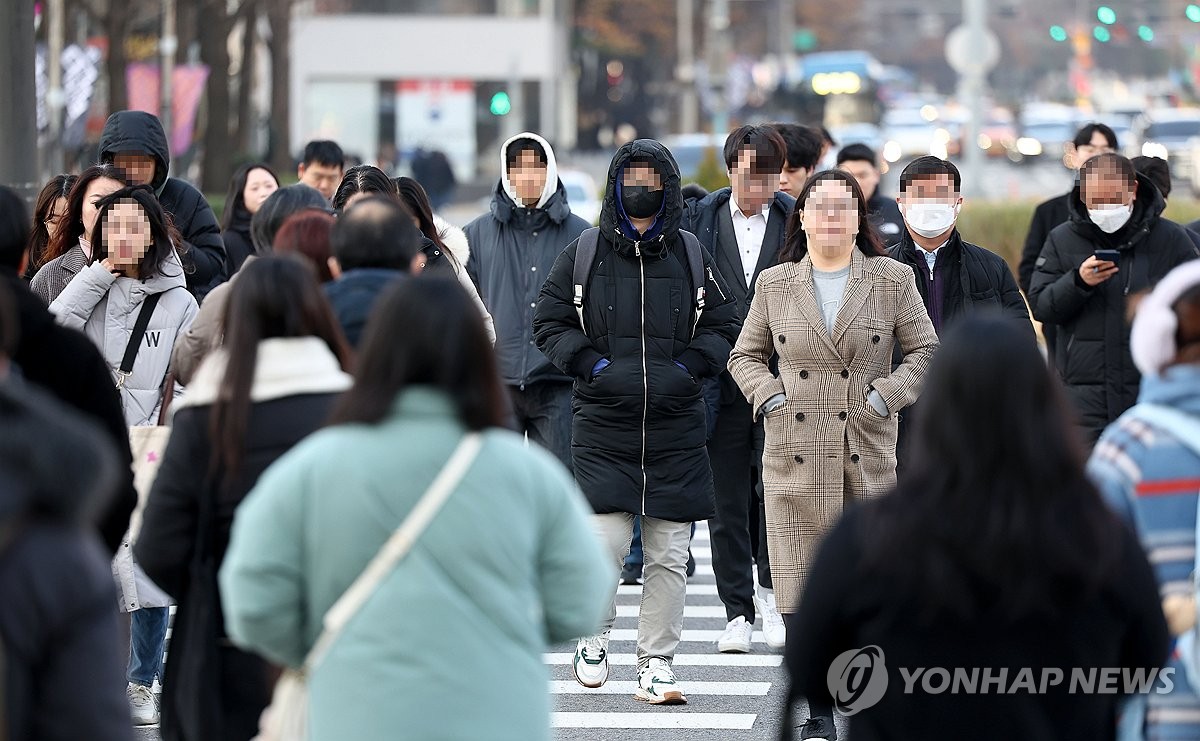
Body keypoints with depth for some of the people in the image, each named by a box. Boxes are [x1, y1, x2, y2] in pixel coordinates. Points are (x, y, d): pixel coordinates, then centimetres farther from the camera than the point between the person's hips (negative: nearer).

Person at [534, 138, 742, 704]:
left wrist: (689, 366, -3)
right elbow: (550, 322, 7)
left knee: (669, 554, 2)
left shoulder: (690, 255, 7)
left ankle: (657, 663, 11)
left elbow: (722, 325, 13)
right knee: (606, 543, -10)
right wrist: (589, 363, -7)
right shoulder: (583, 254, 3)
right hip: (602, 426, -2)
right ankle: (593, 636, 16)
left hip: (677, 429, 2)